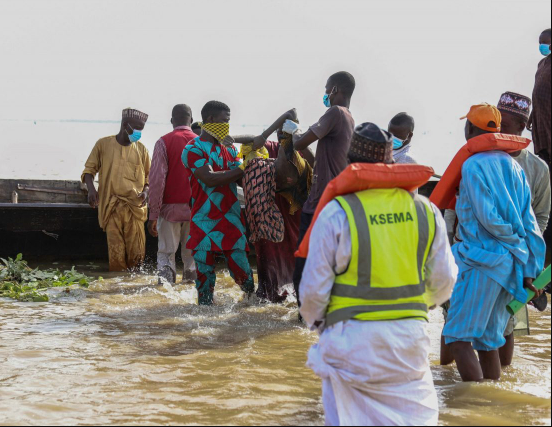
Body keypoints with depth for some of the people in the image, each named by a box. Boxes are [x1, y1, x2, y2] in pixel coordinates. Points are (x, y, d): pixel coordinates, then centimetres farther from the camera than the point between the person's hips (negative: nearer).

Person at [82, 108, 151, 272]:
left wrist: (146, 191, -1)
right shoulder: (103, 144, 5)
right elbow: (89, 169, 10)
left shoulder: (141, 149, 11)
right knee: (116, 252, -7)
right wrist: (91, 188, -8)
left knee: (137, 253, -4)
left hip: (135, 207, 2)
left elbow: (148, 175, 19)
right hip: (112, 207, -2)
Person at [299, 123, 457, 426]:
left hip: (352, 338, -3)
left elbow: (314, 287, -7)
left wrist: (315, 320, 14)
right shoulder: (425, 210, -1)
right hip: (409, 336, 3)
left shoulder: (337, 213, -11)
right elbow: (444, 280, 6)